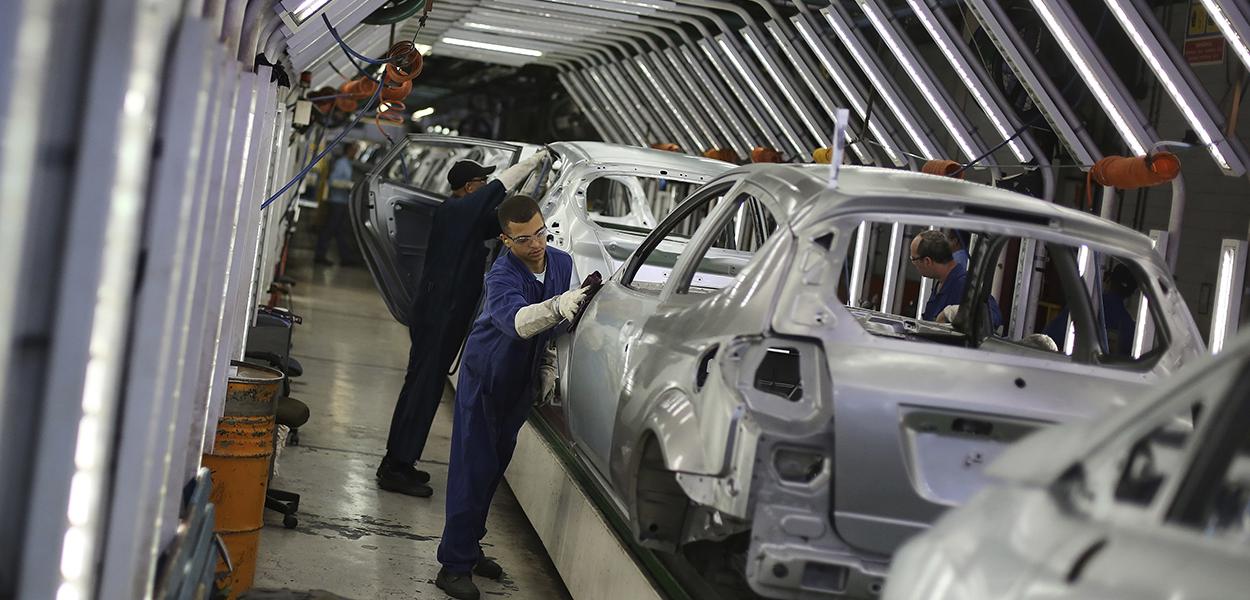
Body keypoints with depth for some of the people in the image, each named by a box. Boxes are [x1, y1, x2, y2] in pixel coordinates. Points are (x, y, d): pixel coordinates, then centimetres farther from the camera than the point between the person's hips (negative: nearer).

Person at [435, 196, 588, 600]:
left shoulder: (563, 264, -7)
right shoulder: (502, 275, -27)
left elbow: (564, 324, 9)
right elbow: (516, 321, -48)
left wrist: (550, 368, 7)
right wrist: (557, 306, -64)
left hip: (521, 383, 6)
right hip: (485, 379, -6)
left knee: (494, 467, 15)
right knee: (473, 469, -10)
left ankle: (469, 550, 29)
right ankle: (455, 565, -6)